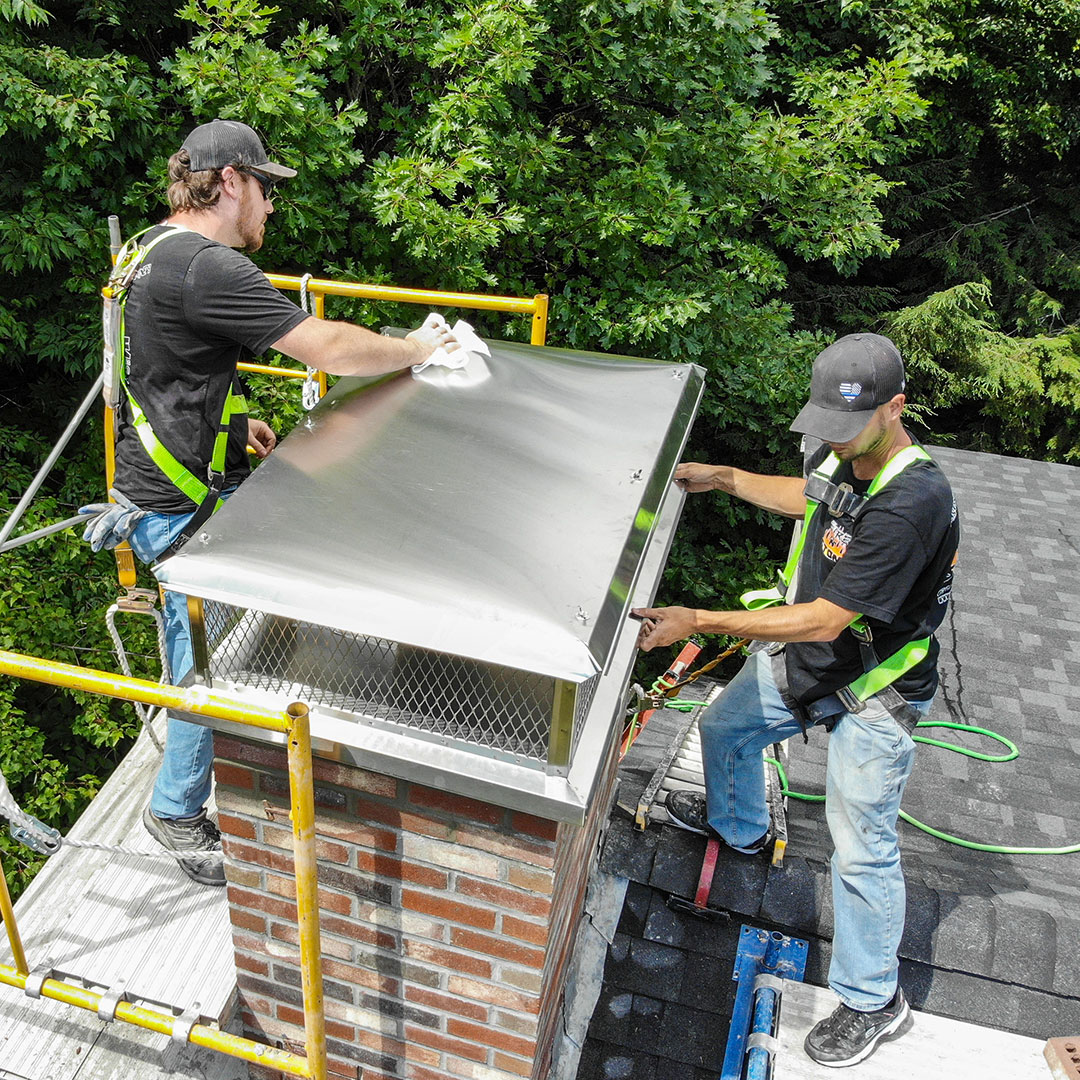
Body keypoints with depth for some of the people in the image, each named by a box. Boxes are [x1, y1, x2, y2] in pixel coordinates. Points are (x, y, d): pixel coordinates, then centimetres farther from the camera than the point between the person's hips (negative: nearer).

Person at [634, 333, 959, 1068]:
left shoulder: (912, 503, -36)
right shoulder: (847, 456, -10)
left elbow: (824, 620, -34)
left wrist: (697, 622, -33)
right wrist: (722, 478, 10)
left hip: (870, 694, -8)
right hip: (799, 658, 9)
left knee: (862, 849, 2)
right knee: (725, 727, 27)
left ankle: (873, 1000, 26)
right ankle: (739, 826, 60)